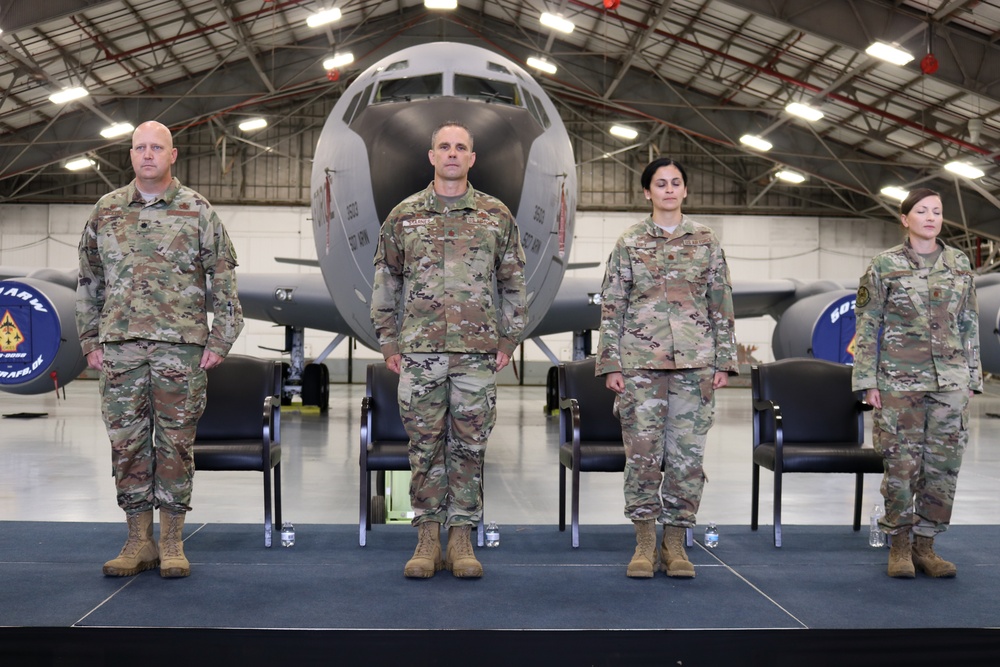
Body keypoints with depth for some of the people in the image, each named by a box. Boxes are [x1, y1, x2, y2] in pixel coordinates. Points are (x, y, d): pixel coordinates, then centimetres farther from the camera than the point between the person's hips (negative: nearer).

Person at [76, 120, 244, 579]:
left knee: (176, 443, 1)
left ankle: (172, 543, 10)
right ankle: (139, 542, 14)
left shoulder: (197, 211, 4)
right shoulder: (106, 211, 11)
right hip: (119, 347, 3)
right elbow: (89, 282, 15)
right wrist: (90, 341, 9)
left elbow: (223, 279, 3)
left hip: (181, 347, -2)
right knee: (127, 443, 5)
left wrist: (220, 339, -2)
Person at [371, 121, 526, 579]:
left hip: (477, 351, 0)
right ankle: (427, 539, 14)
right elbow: (385, 282, 11)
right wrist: (388, 342, 6)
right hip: (419, 351, 0)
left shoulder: (497, 215, 7)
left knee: (469, 446, 4)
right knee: (425, 446, 4)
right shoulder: (404, 216, 7)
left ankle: (461, 540, 13)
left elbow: (514, 283, 10)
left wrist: (508, 339, 5)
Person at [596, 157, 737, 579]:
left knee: (688, 453, 2)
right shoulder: (629, 243, 5)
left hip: (695, 362, 1)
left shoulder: (707, 242, 9)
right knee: (642, 451, -1)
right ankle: (644, 544, 10)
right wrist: (611, 363, -2)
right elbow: (612, 307, 4)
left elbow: (722, 306, 10)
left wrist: (723, 361, 4)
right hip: (640, 361, -1)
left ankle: (675, 543, 13)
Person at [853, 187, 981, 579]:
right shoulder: (884, 266, 0)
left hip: (950, 381, 3)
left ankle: (925, 545, 15)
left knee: (943, 464, 3)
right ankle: (899, 546, 12)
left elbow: (969, 325, 13)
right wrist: (867, 381, -5)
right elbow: (867, 327, 0)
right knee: (901, 463, -3)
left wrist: (972, 378, 10)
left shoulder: (960, 265, 9)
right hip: (900, 381, -3)